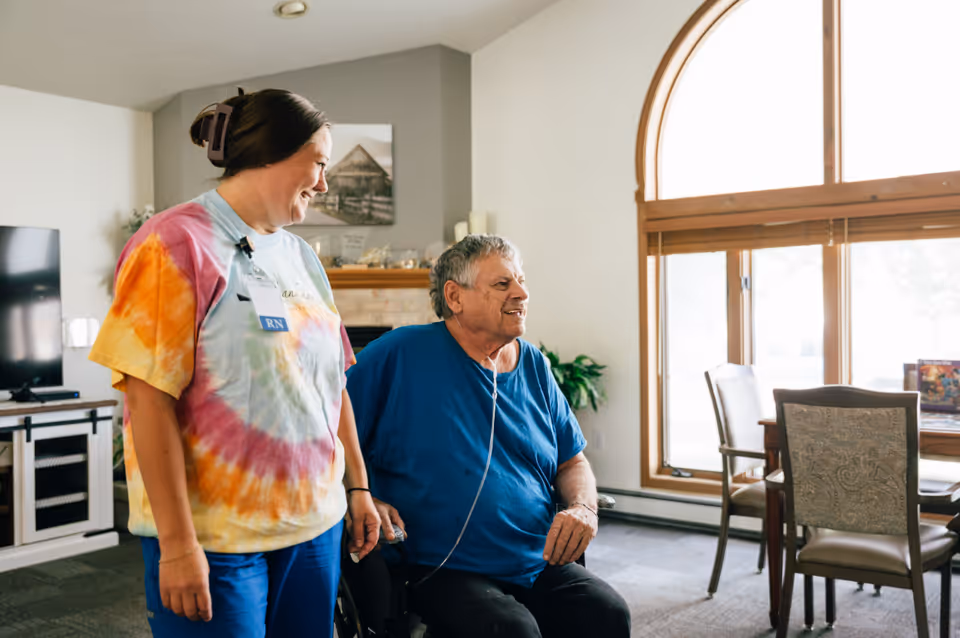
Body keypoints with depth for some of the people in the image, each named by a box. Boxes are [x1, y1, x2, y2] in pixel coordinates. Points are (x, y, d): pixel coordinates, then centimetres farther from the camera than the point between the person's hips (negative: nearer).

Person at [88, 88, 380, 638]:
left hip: (314, 525, 7)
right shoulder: (179, 243, -11)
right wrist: (177, 543, -17)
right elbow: (149, 399, -16)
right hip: (217, 537, -6)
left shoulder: (300, 255, 10)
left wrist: (358, 487, 15)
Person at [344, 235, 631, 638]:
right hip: (438, 571, -5)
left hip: (539, 566, 5)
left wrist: (584, 508, -3)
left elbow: (573, 462, 17)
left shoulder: (534, 367, 11)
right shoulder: (402, 353, -5)